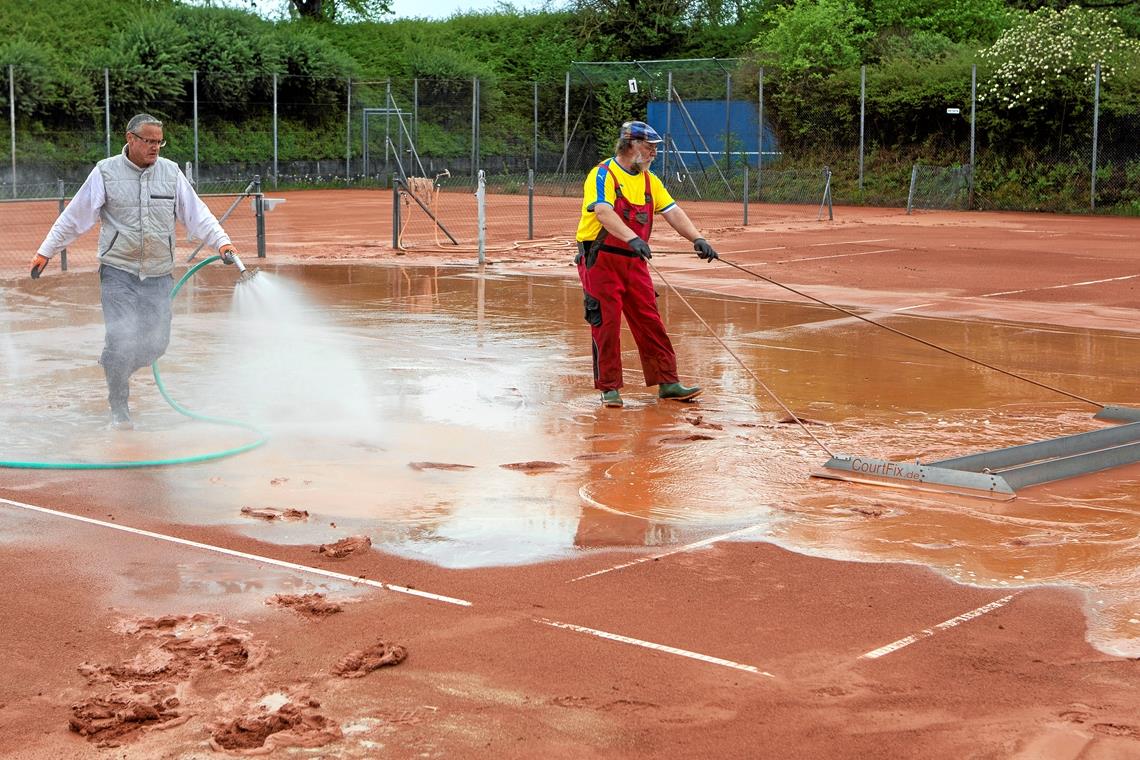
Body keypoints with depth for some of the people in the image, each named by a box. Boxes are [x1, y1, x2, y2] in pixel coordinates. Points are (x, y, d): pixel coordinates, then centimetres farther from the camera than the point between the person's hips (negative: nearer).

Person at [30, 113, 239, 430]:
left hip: (158, 274, 3)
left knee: (156, 343, -1)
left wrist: (221, 241, -10)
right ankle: (119, 410, 4)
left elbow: (196, 213, 5)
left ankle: (113, 368, 30)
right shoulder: (106, 172, -1)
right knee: (121, 339, -12)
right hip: (118, 271, -3)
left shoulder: (170, 172, 7)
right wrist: (45, 252, 4)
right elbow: (74, 217, 3)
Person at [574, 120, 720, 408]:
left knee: (650, 322, 6)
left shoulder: (649, 180, 12)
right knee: (606, 324, -3)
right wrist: (633, 238, -41)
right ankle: (609, 387, 7)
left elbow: (672, 211, 4)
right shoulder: (603, 175, -11)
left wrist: (696, 238, -12)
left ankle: (667, 383, 11)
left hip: (634, 261, 6)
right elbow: (603, 212, -27)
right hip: (600, 260, -6)